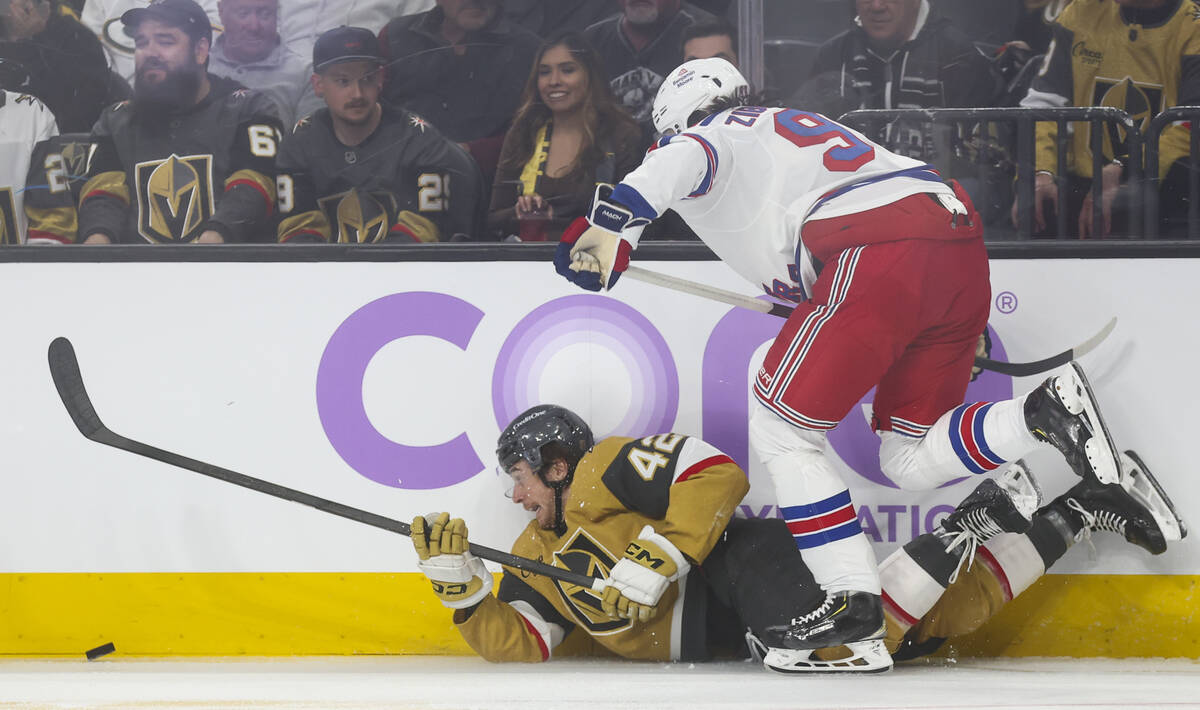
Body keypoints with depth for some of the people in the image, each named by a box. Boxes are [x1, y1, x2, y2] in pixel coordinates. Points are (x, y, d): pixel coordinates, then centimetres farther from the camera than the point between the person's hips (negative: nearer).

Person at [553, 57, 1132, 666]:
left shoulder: (705, 138, 14)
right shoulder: (793, 125, 38)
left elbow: (681, 162, -11)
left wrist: (614, 220, -28)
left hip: (878, 253, -8)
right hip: (961, 245, 8)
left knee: (781, 431, 4)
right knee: (908, 461, 15)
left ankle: (852, 601, -1)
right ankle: (1047, 412, -6)